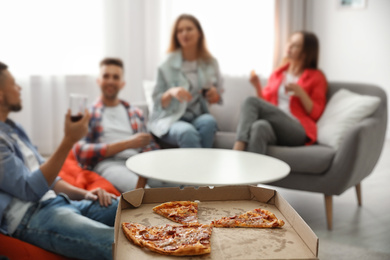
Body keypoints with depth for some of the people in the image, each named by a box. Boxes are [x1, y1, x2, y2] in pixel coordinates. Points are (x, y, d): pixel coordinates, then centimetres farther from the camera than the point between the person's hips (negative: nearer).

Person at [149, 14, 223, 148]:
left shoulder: (211, 63, 11)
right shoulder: (167, 65, 3)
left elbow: (217, 98, 19)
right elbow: (157, 102, 3)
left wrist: (214, 95, -6)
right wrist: (171, 93, -19)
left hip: (199, 117, 3)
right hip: (169, 120, -2)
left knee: (209, 122, -34)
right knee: (188, 132, -37)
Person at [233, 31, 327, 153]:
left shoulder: (316, 76, 12)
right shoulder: (277, 74, 24)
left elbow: (315, 113, 4)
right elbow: (265, 104, 21)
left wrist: (300, 92, -11)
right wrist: (258, 87, 3)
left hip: (298, 130, -4)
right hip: (273, 126, 4)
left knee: (251, 101, -27)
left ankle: (238, 149, -42)